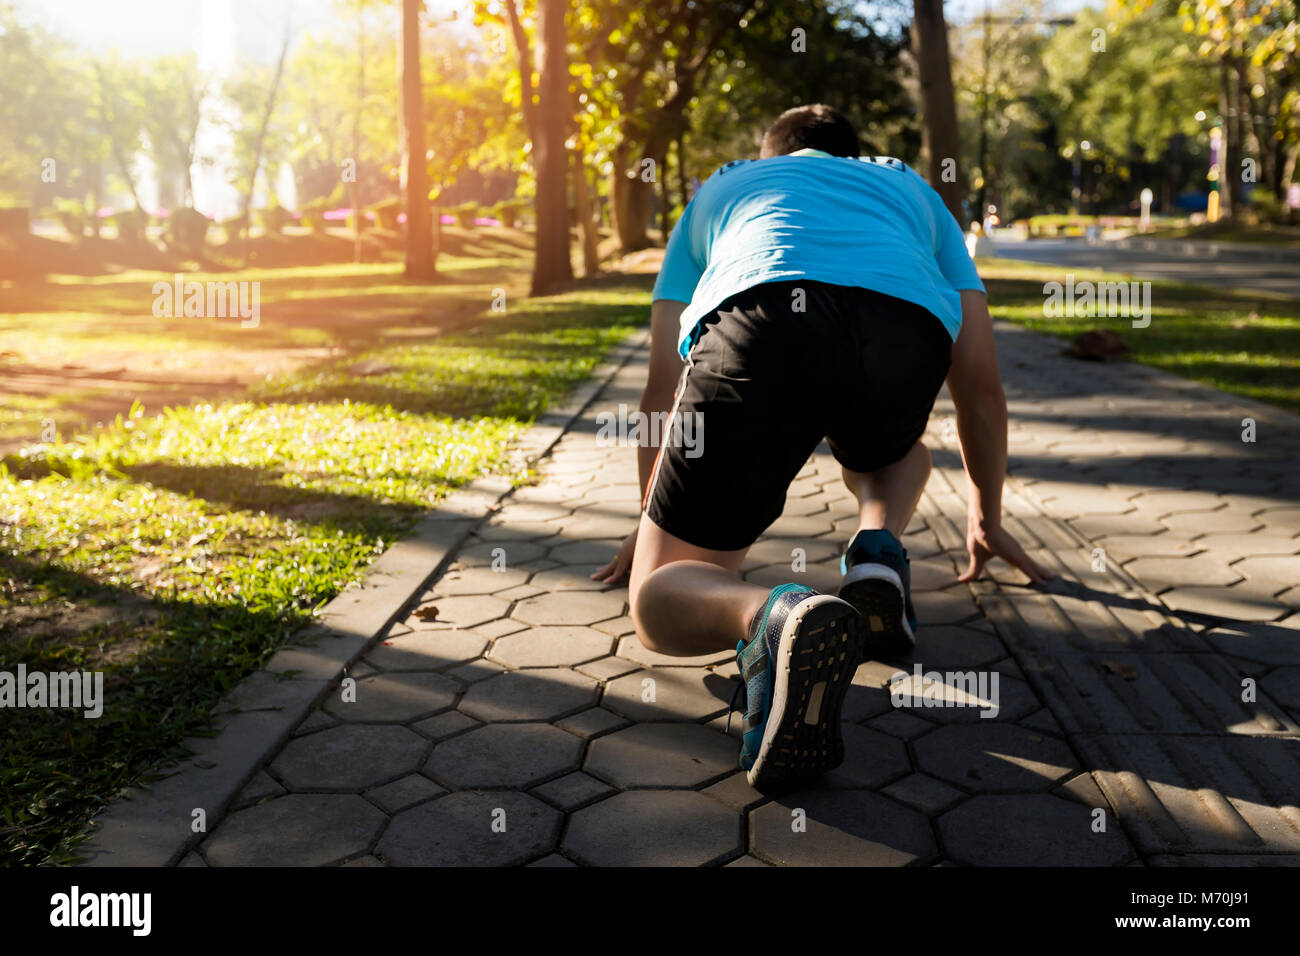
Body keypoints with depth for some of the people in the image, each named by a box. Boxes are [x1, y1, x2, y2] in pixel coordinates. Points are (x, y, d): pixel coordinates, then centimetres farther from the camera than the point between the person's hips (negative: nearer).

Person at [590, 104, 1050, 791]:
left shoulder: (719, 189, 42)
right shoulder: (911, 188, 43)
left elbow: (662, 389, 40)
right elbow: (980, 385, 40)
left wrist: (651, 521, 53)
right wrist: (986, 517, 54)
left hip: (758, 318, -2)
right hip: (908, 326, 2)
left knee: (658, 596, 9)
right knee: (894, 449, 39)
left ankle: (773, 619, -25)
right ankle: (877, 548, 6)